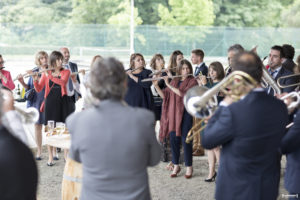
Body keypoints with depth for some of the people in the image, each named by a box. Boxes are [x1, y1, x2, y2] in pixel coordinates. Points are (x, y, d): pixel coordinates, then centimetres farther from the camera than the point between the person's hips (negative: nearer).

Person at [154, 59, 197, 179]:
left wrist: (168, 84, -15)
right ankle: (176, 166, 17)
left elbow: (183, 93, -17)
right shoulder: (174, 81, 14)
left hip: (185, 113, -4)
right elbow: (164, 95, 9)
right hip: (173, 112, 5)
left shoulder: (192, 81, -2)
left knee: (185, 139, -4)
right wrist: (156, 86, -5)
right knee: (174, 139, 5)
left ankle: (189, 167, 6)